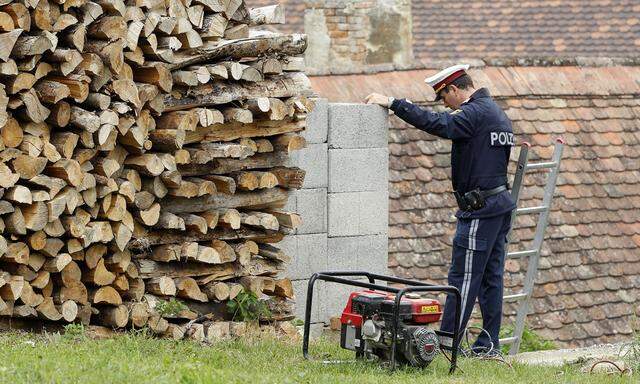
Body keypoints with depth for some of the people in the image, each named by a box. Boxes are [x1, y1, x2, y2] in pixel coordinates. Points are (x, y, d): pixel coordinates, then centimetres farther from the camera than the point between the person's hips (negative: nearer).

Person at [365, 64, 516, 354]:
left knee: (463, 277, -8)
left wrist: (392, 103, -26)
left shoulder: (475, 113, -14)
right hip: (501, 202, 10)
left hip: (480, 207, -10)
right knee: (491, 276, 10)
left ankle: (447, 341, -7)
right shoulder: (496, 113, 18)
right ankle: (489, 342, 12)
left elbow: (437, 124, -28)